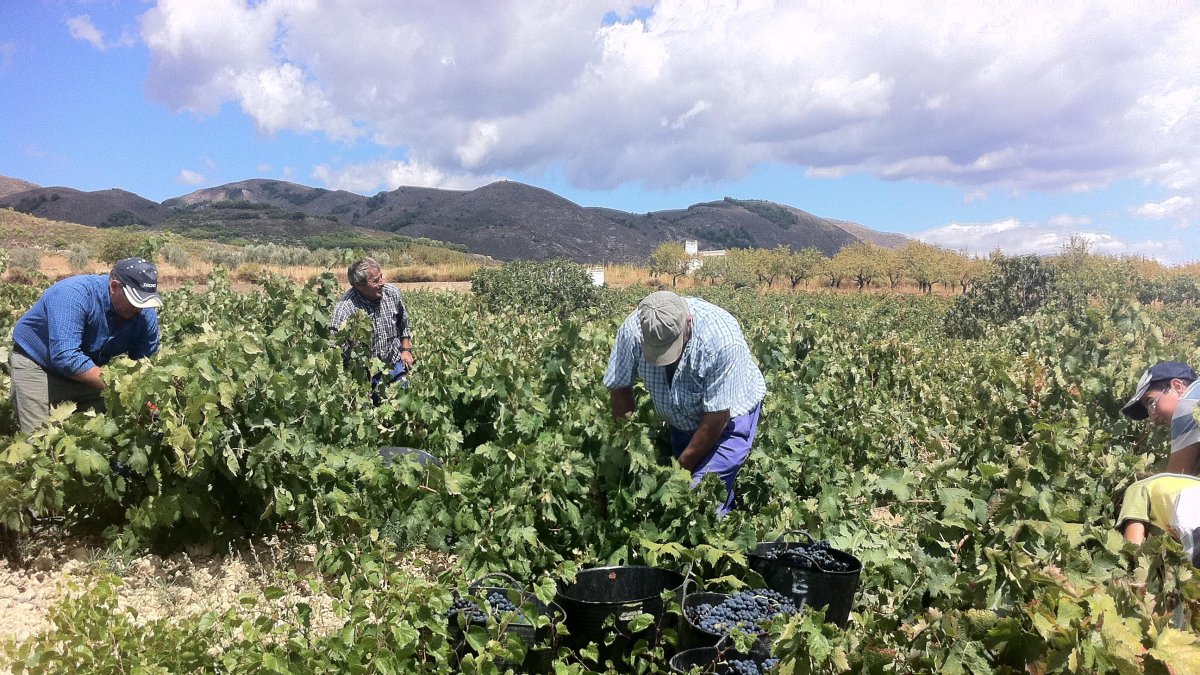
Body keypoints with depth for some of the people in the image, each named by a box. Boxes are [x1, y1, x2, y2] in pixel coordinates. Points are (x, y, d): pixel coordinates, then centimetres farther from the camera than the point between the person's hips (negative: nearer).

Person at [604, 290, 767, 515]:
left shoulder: (722, 340, -36)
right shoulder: (633, 330, -25)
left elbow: (717, 415, -27)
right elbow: (618, 386, -10)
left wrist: (683, 466, -18)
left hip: (729, 417, -4)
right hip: (682, 419, 4)